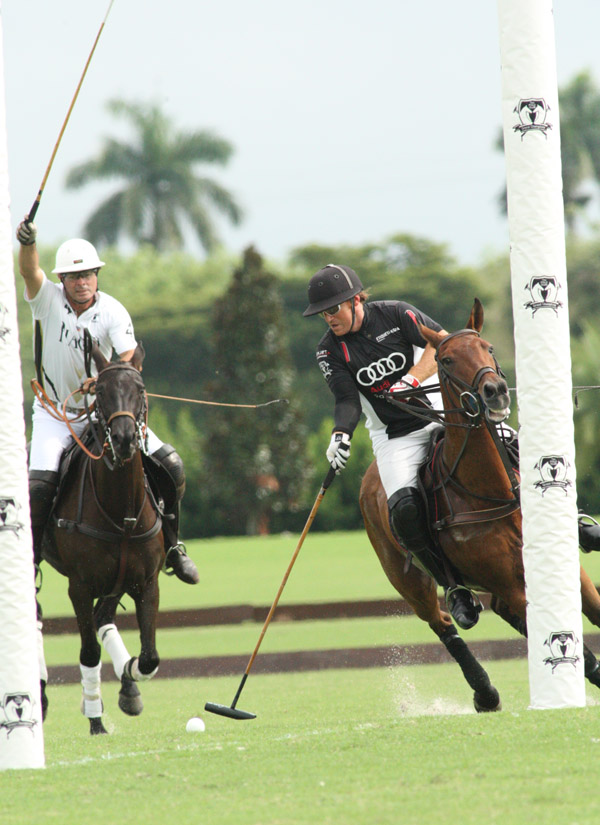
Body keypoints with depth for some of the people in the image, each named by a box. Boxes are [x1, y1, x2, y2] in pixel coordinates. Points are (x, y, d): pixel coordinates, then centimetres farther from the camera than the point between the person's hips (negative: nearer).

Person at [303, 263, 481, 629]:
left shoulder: (394, 315, -5)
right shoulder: (330, 350, -2)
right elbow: (347, 399, -11)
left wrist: (411, 379, -26)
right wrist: (341, 435, -32)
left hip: (440, 416, 0)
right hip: (393, 437, 0)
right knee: (405, 510, -24)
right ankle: (456, 588, -11)